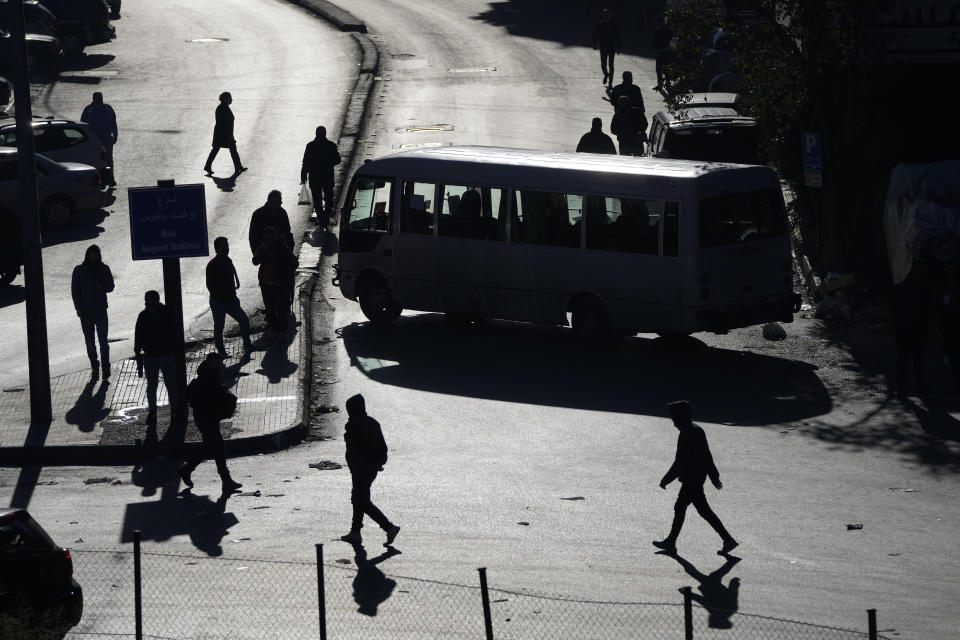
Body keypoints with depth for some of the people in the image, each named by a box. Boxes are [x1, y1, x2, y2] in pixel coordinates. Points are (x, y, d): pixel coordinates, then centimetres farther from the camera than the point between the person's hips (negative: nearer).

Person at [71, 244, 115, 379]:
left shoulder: (104, 269, 4)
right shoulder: (79, 270, 2)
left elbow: (111, 286, 11)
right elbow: (74, 290, 3)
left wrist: (103, 288, -13)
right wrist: (78, 307, -6)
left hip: (101, 310, -1)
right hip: (86, 311, 1)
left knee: (103, 341, -7)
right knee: (90, 342, 5)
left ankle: (106, 368, -4)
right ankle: (94, 367, 13)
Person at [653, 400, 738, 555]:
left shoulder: (686, 436, -22)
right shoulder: (698, 431, 8)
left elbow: (679, 463, -22)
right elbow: (707, 456, 15)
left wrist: (665, 480, -14)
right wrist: (714, 477, 22)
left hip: (691, 481, -10)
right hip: (698, 477, 10)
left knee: (704, 510, -2)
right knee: (680, 508, 15)